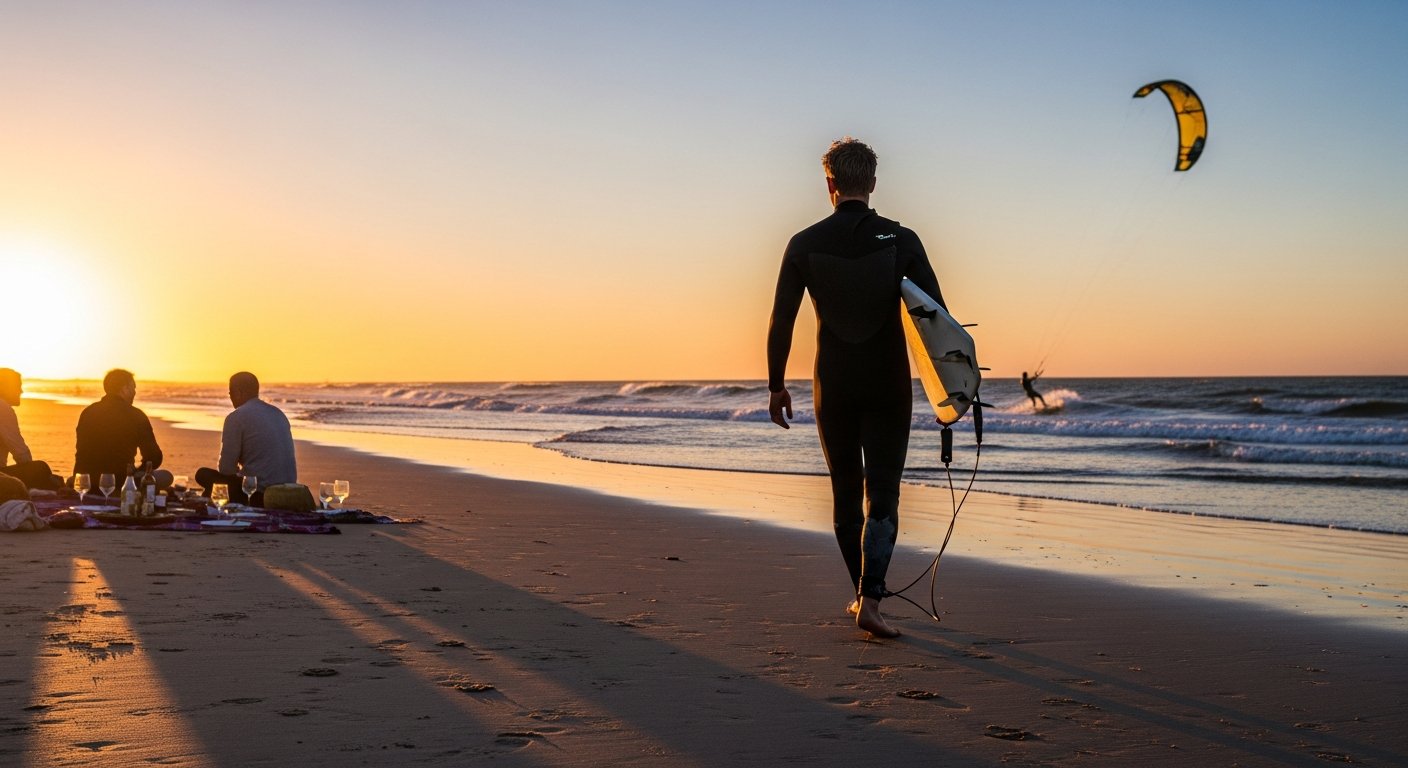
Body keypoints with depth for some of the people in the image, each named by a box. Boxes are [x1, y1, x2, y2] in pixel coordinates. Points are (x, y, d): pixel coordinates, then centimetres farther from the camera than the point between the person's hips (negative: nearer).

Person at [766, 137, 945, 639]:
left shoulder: (805, 244, -2)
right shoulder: (900, 240, -3)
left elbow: (781, 322, -2)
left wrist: (776, 385, 7)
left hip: (833, 387, 1)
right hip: (889, 385, -1)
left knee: (846, 491, 15)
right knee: (881, 494, 0)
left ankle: (863, 594, 24)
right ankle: (871, 600, -12)